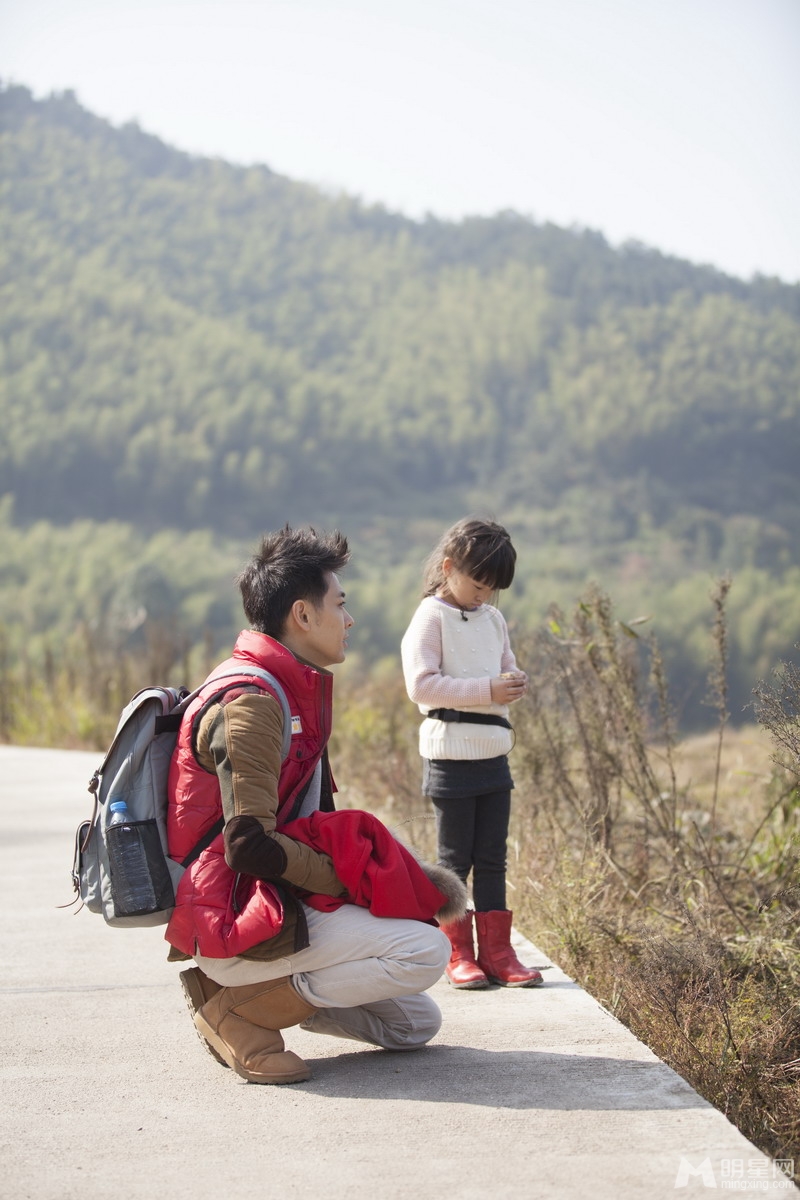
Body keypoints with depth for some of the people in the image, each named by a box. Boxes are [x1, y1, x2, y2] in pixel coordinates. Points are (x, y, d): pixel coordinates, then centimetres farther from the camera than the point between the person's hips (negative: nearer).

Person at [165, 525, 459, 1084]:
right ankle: (240, 1009, -10)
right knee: (425, 949, -19)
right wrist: (349, 881, -17)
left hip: (265, 903, 10)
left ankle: (232, 984, 10)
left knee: (416, 1024, 12)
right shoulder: (250, 700, -18)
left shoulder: (292, 690, 14)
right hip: (236, 921, -10)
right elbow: (248, 845, -25)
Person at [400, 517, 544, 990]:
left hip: (494, 755, 6)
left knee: (493, 860, 9)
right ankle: (458, 953, 11)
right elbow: (421, 684, -17)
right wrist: (487, 690, -23)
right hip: (452, 755, -6)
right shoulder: (431, 617, -8)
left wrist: (514, 684, -4)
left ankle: (496, 951, 14)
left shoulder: (493, 619, 12)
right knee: (455, 859, 3)